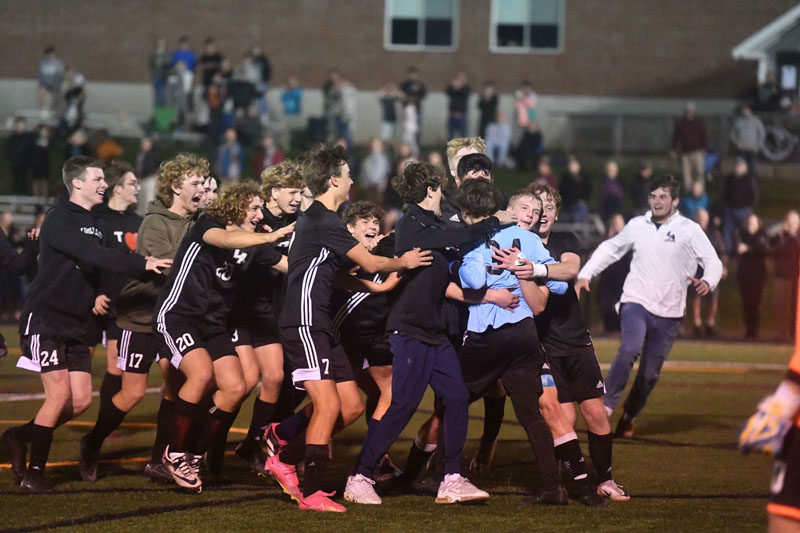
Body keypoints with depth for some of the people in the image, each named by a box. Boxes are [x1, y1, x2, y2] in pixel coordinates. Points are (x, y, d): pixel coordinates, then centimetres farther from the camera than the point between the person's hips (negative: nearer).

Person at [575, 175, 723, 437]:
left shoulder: (689, 230, -1)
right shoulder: (637, 226, 7)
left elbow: (713, 261, 0)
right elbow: (610, 249, 21)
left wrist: (707, 282, -22)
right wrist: (585, 275, 10)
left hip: (668, 312, 0)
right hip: (636, 301, 0)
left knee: (650, 372, 4)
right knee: (630, 349, -28)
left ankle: (629, 417, 26)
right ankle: (606, 403, -17)